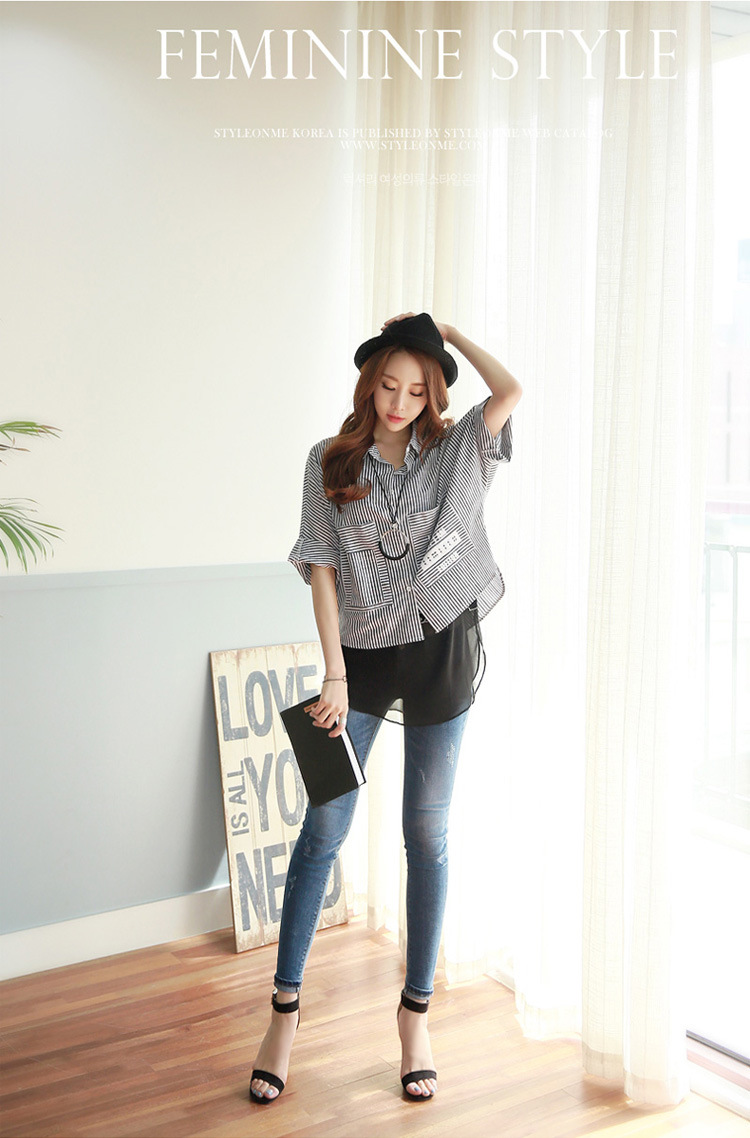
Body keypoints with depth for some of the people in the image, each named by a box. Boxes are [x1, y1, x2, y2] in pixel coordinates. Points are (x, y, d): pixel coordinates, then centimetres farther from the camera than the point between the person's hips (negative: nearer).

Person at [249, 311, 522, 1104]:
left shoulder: (454, 453, 3)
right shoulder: (331, 462, 1)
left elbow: (510, 392, -14)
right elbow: (323, 567, -4)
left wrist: (446, 330, -1)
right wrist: (334, 673, -12)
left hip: (440, 652, 1)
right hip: (361, 652, 0)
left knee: (428, 835, 7)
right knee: (324, 827, 0)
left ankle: (415, 1011, 19)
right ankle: (284, 1008, 12)